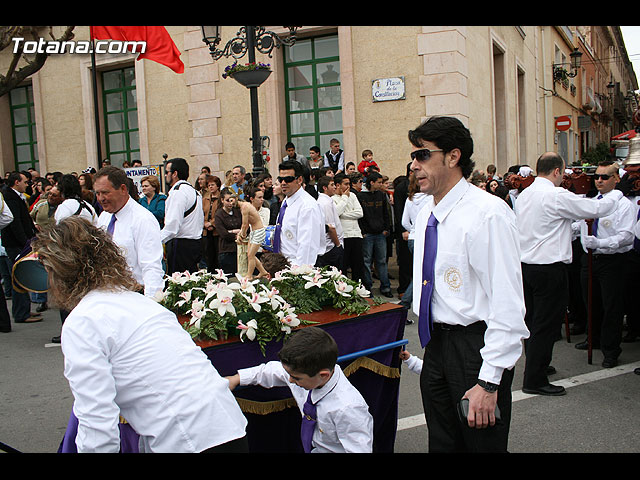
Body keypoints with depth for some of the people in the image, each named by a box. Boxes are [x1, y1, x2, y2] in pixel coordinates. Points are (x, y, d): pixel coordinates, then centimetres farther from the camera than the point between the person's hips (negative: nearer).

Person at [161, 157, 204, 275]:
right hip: (195, 242, 10)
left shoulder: (178, 192, -13)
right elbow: (201, 223, 18)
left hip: (181, 246, -10)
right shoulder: (194, 191, 17)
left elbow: (172, 226, -21)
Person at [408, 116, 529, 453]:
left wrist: (489, 381, -23)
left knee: (482, 443, 6)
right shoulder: (426, 213, 8)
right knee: (442, 443, 19)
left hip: (476, 346, -8)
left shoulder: (489, 214, -19)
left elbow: (508, 305, -22)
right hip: (436, 343, 8)